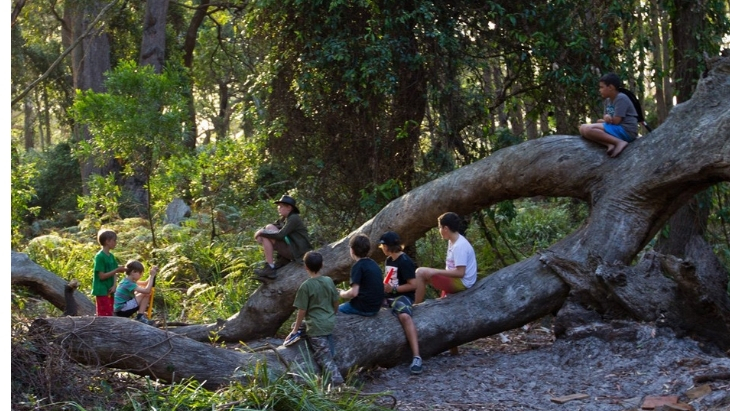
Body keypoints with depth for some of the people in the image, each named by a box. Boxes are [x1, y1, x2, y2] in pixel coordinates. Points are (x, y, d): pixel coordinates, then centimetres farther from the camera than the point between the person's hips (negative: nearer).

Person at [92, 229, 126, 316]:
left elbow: (113, 273, 9)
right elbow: (102, 276, -18)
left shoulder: (111, 256, 10)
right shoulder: (100, 257, -15)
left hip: (110, 291, 8)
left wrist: (114, 285, -8)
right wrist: (117, 270, -17)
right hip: (102, 291, -8)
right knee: (104, 315, -8)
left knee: (110, 314, 12)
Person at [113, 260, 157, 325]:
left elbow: (145, 283, 18)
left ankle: (141, 313, 15)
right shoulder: (128, 283, -18)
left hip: (120, 311, 10)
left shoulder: (128, 280, 11)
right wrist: (152, 276, -17)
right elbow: (147, 290, -24)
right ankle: (140, 318, -11)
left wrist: (152, 275, 4)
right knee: (146, 294, -11)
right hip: (121, 310, -10)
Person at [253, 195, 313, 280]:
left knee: (266, 238, -15)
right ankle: (283, 260, 5)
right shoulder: (284, 219, 14)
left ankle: (270, 269, -15)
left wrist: (262, 233, -14)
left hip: (297, 252, -10)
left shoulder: (293, 219, -15)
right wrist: (261, 232, -8)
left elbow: (280, 235, -24)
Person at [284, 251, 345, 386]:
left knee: (325, 357, -4)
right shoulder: (329, 281, 0)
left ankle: (338, 382, -15)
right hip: (330, 323, 7)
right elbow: (336, 302, 10)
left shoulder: (306, 286, -15)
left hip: (316, 327, -7)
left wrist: (295, 330, -1)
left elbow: (302, 311, -12)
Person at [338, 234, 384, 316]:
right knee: (344, 306, 27)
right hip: (376, 308, 8)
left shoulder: (358, 266, -14)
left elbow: (354, 293, -21)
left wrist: (342, 294, -1)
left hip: (363, 308, -8)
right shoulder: (374, 264, 9)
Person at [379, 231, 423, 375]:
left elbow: (413, 285, -16)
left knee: (405, 316, -38)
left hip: (402, 296, -10)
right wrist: (383, 286, 4)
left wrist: (393, 289, -16)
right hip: (389, 296, 10)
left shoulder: (405, 261, -12)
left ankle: (417, 357, -49)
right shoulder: (388, 260, 15)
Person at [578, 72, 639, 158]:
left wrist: (604, 120, 3)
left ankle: (620, 142, -25)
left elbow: (616, 121, -17)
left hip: (626, 131, -9)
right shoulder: (607, 100, 16)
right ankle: (610, 144, -20)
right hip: (617, 130, 9)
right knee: (583, 128, -2)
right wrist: (606, 117, -12)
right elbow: (606, 119, 13)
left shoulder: (621, 98, -10)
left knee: (588, 129, -23)